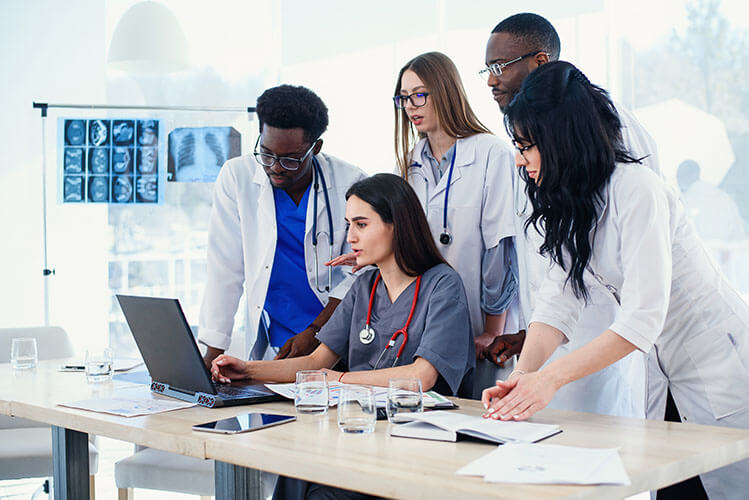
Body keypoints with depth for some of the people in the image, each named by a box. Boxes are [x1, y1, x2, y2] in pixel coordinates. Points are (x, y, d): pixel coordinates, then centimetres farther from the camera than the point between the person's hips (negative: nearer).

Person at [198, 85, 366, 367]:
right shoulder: (236, 177, -2)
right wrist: (213, 353, -8)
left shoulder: (349, 183, -4)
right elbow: (225, 269, -3)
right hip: (270, 346, 1)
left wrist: (315, 333, -10)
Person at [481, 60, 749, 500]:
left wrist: (550, 378, -30)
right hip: (675, 375, 8)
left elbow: (642, 318, -28)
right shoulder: (571, 206, 5)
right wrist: (522, 375, -20)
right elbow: (559, 302, -4)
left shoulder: (637, 191, -22)